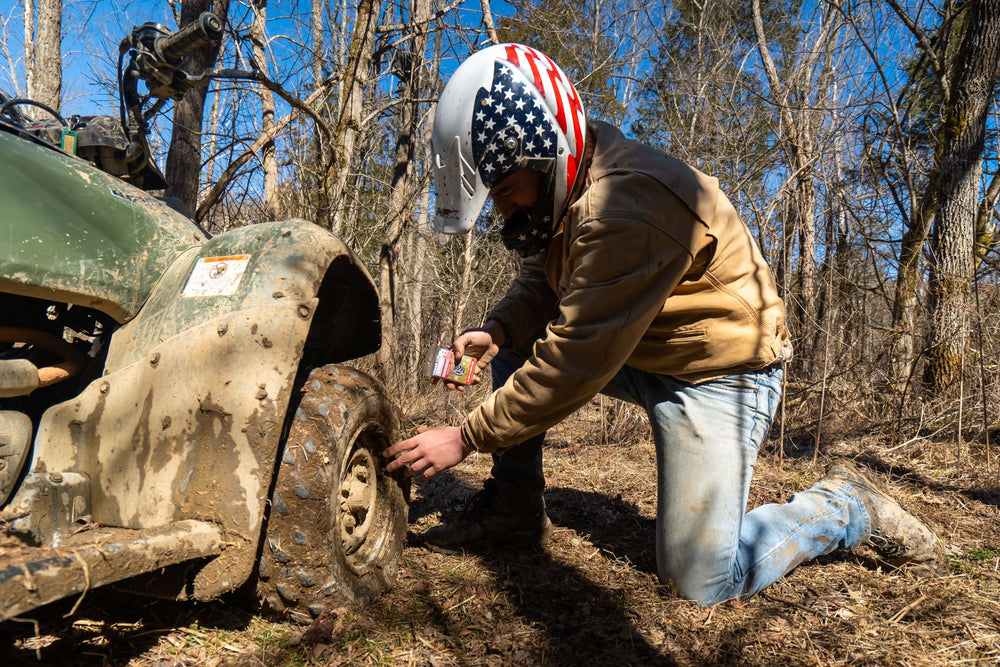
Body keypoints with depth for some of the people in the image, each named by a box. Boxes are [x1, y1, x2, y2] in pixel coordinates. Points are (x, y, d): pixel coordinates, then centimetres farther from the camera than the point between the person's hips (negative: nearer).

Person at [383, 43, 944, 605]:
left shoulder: (627, 208, -32)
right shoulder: (567, 185, -2)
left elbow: (575, 364, -31)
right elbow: (542, 280, 5)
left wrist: (466, 438, -24)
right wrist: (497, 331, -18)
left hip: (721, 369, -9)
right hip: (638, 349, 9)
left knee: (704, 579, -11)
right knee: (512, 341, 0)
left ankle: (849, 506, 13)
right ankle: (515, 509, 8)